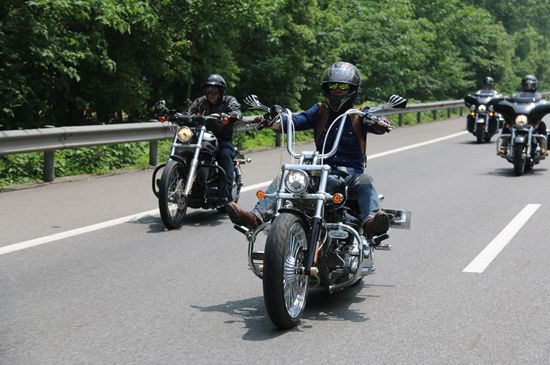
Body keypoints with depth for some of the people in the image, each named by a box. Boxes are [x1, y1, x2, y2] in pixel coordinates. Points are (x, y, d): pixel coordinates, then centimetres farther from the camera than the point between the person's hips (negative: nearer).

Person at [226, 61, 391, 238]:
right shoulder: (320, 111, 15)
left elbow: (378, 126, -12)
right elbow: (296, 120, 1)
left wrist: (381, 123, -38)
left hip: (351, 172, -3)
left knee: (365, 181, -35)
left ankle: (370, 222, -59)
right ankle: (257, 216, -29)